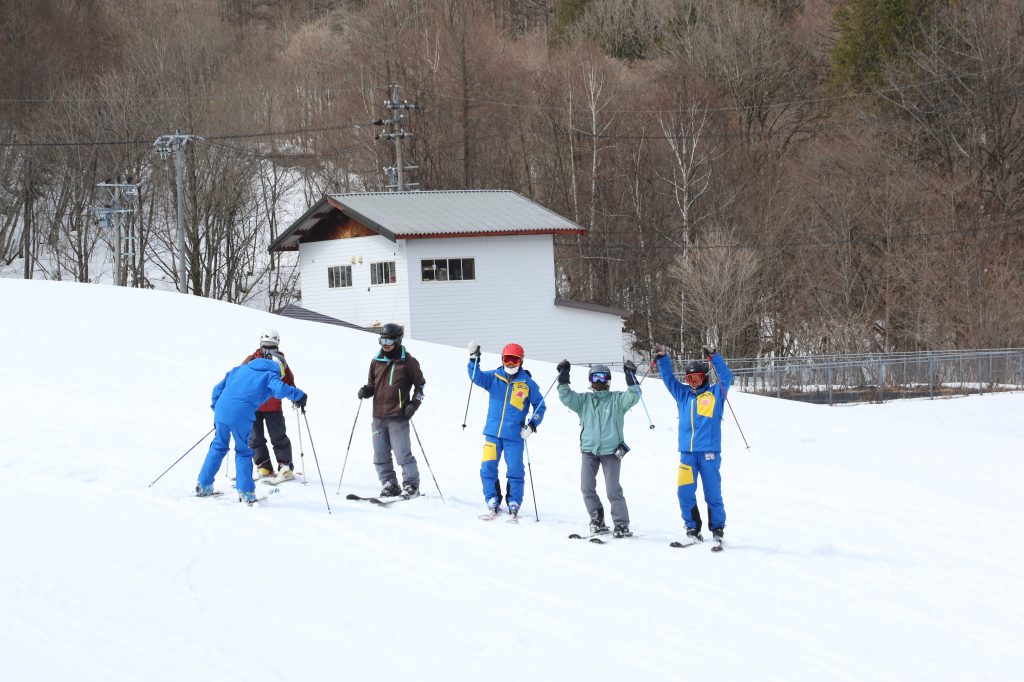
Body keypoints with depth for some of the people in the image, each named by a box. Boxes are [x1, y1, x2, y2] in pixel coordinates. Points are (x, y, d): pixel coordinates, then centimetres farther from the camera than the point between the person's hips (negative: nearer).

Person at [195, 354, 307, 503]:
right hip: (242, 416, -4)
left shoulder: (241, 369, 26)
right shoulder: (270, 375, 10)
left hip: (221, 411, 4)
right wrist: (299, 396, 1)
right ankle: (245, 492, 10)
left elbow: (218, 388, 24)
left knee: (218, 447, 20)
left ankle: (203, 486, 25)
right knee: (243, 452, 11)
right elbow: (280, 389, -12)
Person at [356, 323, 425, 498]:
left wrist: (414, 404, -6)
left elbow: (420, 384, 5)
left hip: (398, 416, -5)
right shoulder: (376, 361, 11)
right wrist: (365, 391, 0)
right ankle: (389, 485, 14)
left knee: (402, 453, -9)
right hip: (378, 416, 5)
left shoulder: (408, 362, -3)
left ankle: (411, 485, 1)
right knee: (380, 455, 5)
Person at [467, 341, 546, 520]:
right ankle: (492, 501, 10)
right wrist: (474, 359, -27)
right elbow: (476, 377, -11)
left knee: (515, 471, -1)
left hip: (515, 436, -1)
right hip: (492, 432, 1)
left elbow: (540, 406, 9)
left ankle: (514, 504, 11)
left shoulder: (528, 383, 1)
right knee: (488, 468, -3)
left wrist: (532, 425, -4)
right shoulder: (493, 377, 4)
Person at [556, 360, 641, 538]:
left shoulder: (617, 399, 3)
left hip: (611, 451, -3)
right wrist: (563, 378, -10)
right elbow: (566, 397, 1)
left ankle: (621, 524, -1)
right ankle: (597, 520, 14)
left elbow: (633, 397, -11)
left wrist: (631, 378, -23)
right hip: (589, 450, 3)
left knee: (613, 489, -7)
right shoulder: (583, 400, 10)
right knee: (587, 488, 0)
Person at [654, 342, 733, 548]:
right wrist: (663, 359, -3)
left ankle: (718, 529, 11)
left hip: (709, 452, -4)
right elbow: (668, 378, 13)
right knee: (685, 492, -3)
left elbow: (726, 377, -7)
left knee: (712, 493, 0)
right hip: (687, 452, 4)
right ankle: (692, 528, 8)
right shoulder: (683, 394, 15)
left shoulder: (715, 394, 4)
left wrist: (714, 357, -18)